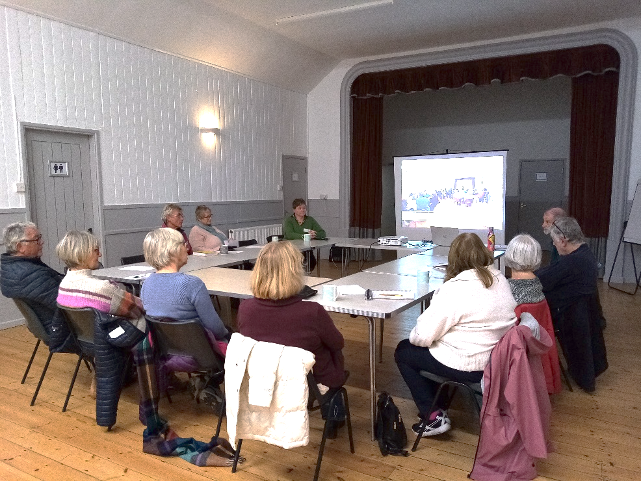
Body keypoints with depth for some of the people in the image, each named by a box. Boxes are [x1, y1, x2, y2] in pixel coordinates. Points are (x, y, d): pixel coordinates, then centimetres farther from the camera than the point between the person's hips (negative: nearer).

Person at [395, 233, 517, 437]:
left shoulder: (455, 289, -23)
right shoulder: (500, 279, 0)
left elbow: (423, 336, -21)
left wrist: (413, 336, 2)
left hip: (467, 367, -8)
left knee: (403, 351, 12)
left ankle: (434, 417, 10)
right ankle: (439, 405, 32)